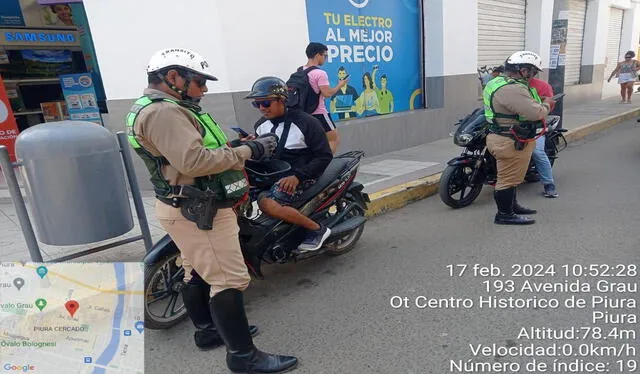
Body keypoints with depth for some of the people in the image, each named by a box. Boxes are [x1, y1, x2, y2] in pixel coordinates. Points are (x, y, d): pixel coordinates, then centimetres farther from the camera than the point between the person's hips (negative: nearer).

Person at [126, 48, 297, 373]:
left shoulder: (160, 108, 17)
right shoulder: (163, 112, -20)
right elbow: (194, 161, -30)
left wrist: (236, 147, 9)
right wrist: (248, 151, -23)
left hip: (189, 207, 11)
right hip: (198, 211, -11)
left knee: (198, 272, 20)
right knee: (228, 280, -6)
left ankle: (208, 331, 36)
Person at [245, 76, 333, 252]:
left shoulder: (304, 122, -10)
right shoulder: (261, 125, 10)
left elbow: (324, 156, -11)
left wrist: (297, 176, -24)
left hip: (301, 176, -7)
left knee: (267, 202, -30)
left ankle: (317, 229, -16)